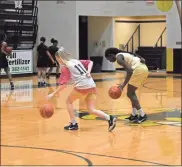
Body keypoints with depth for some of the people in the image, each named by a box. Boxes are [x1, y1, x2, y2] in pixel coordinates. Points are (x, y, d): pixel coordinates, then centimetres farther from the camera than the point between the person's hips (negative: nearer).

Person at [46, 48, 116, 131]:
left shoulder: (65, 67, 1)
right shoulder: (76, 61, 23)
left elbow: (63, 84, -5)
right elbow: (90, 62, 20)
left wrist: (53, 94, -3)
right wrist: (88, 72, 5)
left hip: (82, 86, -7)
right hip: (92, 86, 7)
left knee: (69, 101, 17)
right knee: (91, 110, 9)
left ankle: (74, 124, 14)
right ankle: (110, 118, -11)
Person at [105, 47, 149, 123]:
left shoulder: (118, 58, -4)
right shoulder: (123, 54, 24)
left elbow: (129, 71, -16)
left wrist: (123, 84, -14)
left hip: (139, 70, -9)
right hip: (144, 68, 10)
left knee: (130, 94, 0)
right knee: (132, 92, 21)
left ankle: (142, 115, -4)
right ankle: (134, 115, 23)